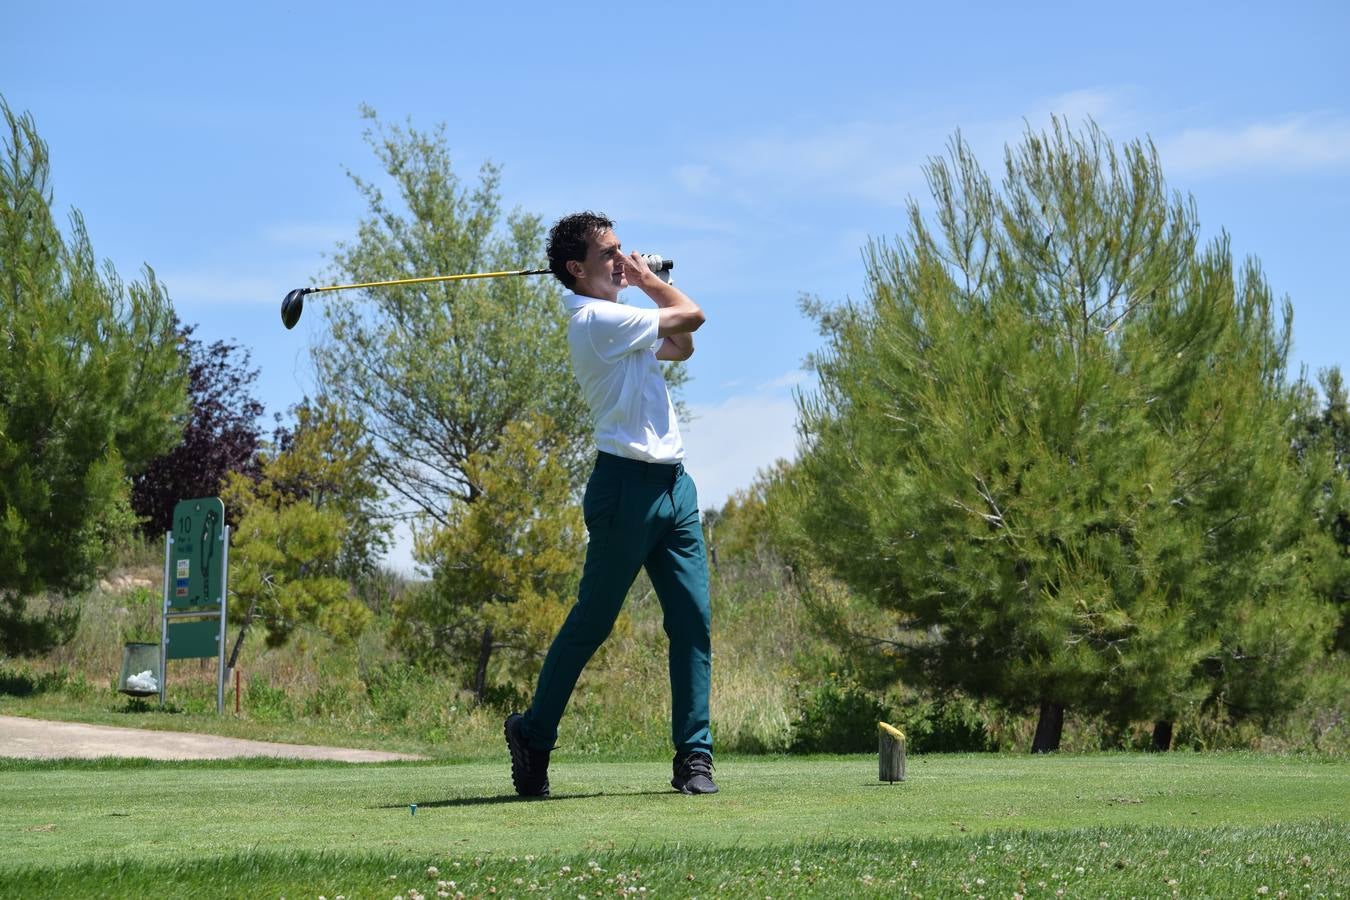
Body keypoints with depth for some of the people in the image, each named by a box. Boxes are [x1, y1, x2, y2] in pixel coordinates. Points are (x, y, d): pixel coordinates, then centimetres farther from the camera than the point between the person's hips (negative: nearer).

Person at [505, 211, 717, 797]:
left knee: (693, 620, -1)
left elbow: (682, 347, 27)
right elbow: (692, 315, -7)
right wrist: (650, 281, 11)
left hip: (672, 485, 9)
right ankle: (533, 733, 15)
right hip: (628, 483, -9)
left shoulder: (615, 321, 18)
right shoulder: (597, 318, -12)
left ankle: (694, 753, 0)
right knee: (592, 621, 0)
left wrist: (646, 281, 18)